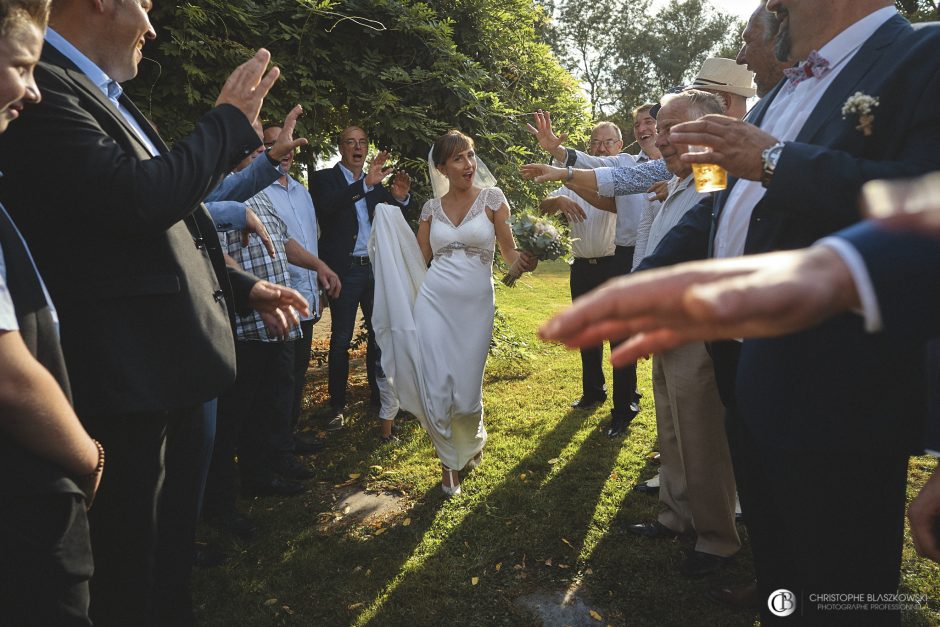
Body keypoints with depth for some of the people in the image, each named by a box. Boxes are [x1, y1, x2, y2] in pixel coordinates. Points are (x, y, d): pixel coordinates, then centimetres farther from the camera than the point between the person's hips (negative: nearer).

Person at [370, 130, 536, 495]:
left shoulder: (492, 198, 2)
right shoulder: (432, 207, 9)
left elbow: (509, 252, 1)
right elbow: (418, 258, 13)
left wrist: (524, 260, -22)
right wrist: (389, 221, 4)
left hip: (475, 304, -1)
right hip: (433, 302, 2)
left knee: (466, 389, 4)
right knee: (434, 386, -1)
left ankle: (472, 443, 39)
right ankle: (449, 459, 25)